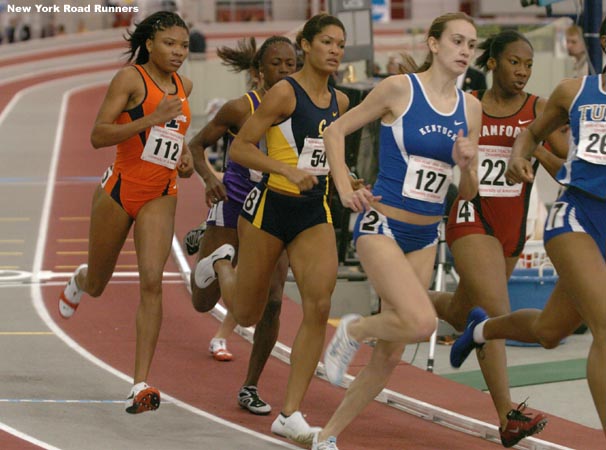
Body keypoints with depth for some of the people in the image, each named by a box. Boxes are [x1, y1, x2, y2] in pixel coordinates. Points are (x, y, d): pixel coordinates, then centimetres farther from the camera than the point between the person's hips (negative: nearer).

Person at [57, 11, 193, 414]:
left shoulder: (184, 86, 8)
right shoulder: (131, 78, -11)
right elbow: (98, 135, -18)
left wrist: (185, 153, 12)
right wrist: (152, 120, -27)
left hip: (161, 197, 3)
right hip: (121, 188, -3)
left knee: (152, 279, -17)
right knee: (97, 285, 15)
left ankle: (141, 384, -20)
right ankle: (79, 281, 57)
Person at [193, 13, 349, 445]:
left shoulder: (339, 102, 7)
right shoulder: (284, 93, -13)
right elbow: (239, 147, -14)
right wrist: (288, 170, -25)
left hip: (315, 214, 5)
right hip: (272, 206, -5)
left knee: (319, 306, -15)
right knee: (247, 314, 11)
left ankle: (291, 414, -10)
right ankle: (221, 264, 47)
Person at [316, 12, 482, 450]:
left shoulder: (470, 108, 6)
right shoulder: (399, 88, -9)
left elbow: (469, 192, 11)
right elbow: (336, 131, -1)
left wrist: (466, 164, -11)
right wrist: (346, 191, -11)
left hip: (425, 237, 6)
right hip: (381, 227, -6)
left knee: (389, 356, 7)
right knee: (422, 322, -28)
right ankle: (354, 330, 3)